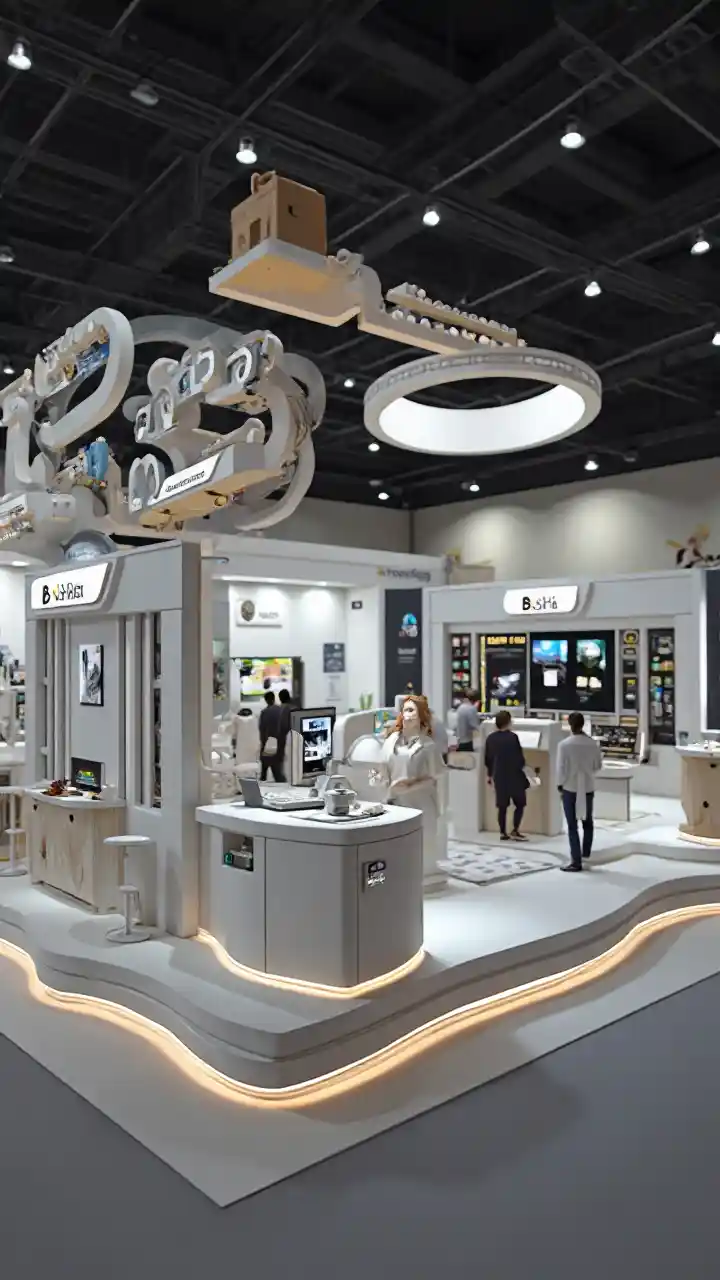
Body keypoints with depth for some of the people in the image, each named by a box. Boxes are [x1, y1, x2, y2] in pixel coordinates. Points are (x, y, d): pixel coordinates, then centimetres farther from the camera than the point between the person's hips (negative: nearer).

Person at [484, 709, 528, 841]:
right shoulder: (512, 737, -16)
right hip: (514, 776, -5)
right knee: (520, 804, 8)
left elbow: (487, 759, 9)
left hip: (498, 776, 5)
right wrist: (522, 768, 6)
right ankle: (515, 831, 0)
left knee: (502, 806, 10)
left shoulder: (491, 738, 1)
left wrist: (490, 774, 21)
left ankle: (503, 833, 11)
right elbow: (519, 757, -14)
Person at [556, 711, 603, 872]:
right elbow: (598, 766, 3)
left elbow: (561, 768, -13)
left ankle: (576, 861, 3)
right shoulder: (592, 743, -7)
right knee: (587, 822, 20)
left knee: (572, 825, 3)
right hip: (588, 788, 3)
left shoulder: (564, 744, -16)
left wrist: (560, 785, 2)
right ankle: (586, 855, 25)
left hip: (570, 788, -3)